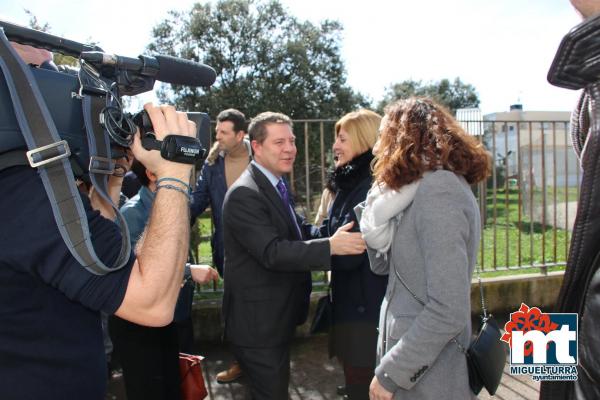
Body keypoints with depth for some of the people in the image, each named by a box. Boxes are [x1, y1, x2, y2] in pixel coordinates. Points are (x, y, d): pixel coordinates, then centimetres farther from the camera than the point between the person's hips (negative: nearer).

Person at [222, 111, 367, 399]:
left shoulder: (275, 184, 9)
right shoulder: (244, 194, -22)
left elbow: (292, 232, 15)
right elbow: (272, 252, -30)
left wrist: (333, 231, 1)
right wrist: (331, 246, -34)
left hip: (277, 318, 9)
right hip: (257, 322, -9)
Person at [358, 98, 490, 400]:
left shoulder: (438, 191, -21)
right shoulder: (425, 188, 7)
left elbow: (448, 312, -26)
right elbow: (383, 265, 8)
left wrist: (390, 373, -18)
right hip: (414, 359, 8)